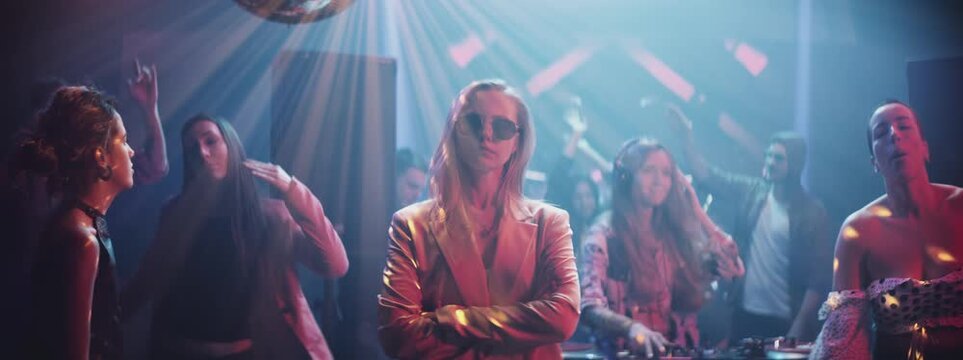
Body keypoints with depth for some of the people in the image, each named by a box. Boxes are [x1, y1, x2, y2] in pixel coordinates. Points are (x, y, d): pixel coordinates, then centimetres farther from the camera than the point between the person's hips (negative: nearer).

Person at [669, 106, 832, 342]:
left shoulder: (812, 212, -7)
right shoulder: (750, 192, 4)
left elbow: (820, 276, -8)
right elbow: (706, 175, -1)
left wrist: (800, 325, -13)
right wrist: (687, 136, -15)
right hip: (746, 314, 4)